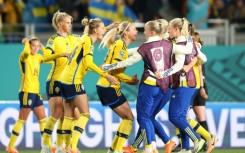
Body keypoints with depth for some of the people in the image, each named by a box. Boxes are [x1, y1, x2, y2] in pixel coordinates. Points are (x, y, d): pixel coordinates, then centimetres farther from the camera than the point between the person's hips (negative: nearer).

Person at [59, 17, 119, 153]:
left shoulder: (85, 39, 17)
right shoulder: (88, 41, -11)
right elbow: (89, 63, -20)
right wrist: (106, 75, -21)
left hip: (65, 80, 10)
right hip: (73, 81, -10)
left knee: (69, 115, 10)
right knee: (85, 114, -10)